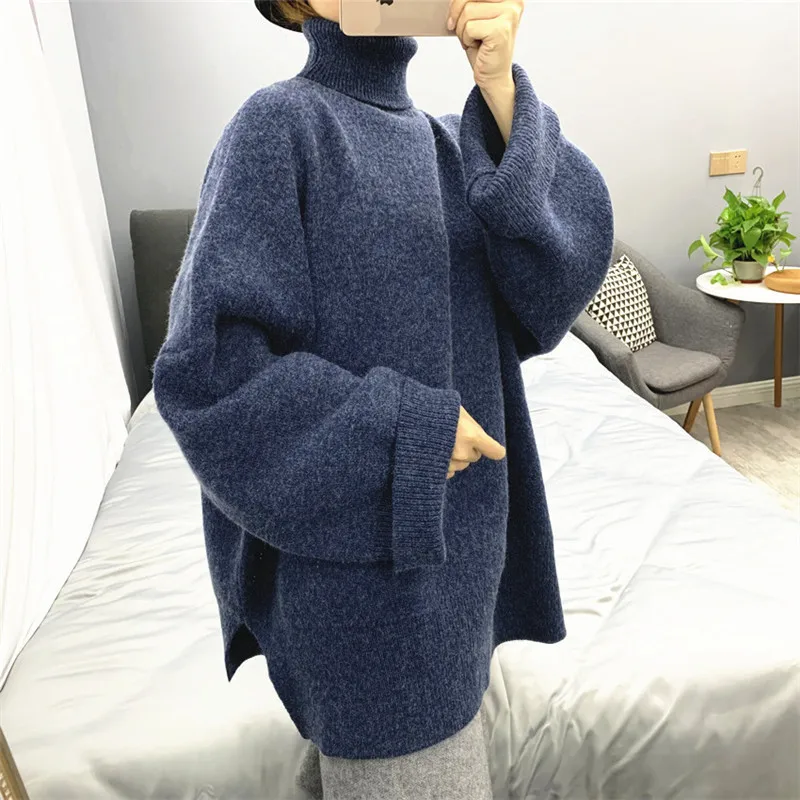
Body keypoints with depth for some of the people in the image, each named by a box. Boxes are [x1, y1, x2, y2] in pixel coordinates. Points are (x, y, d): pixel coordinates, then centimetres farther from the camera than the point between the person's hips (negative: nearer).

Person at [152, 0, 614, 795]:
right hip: (362, 542, -6)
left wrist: (501, 89, -16)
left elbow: (565, 265, -7)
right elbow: (207, 370, -18)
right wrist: (410, 426, -17)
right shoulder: (278, 125, -10)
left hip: (458, 527, 7)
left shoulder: (447, 141, 10)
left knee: (449, 732, 23)